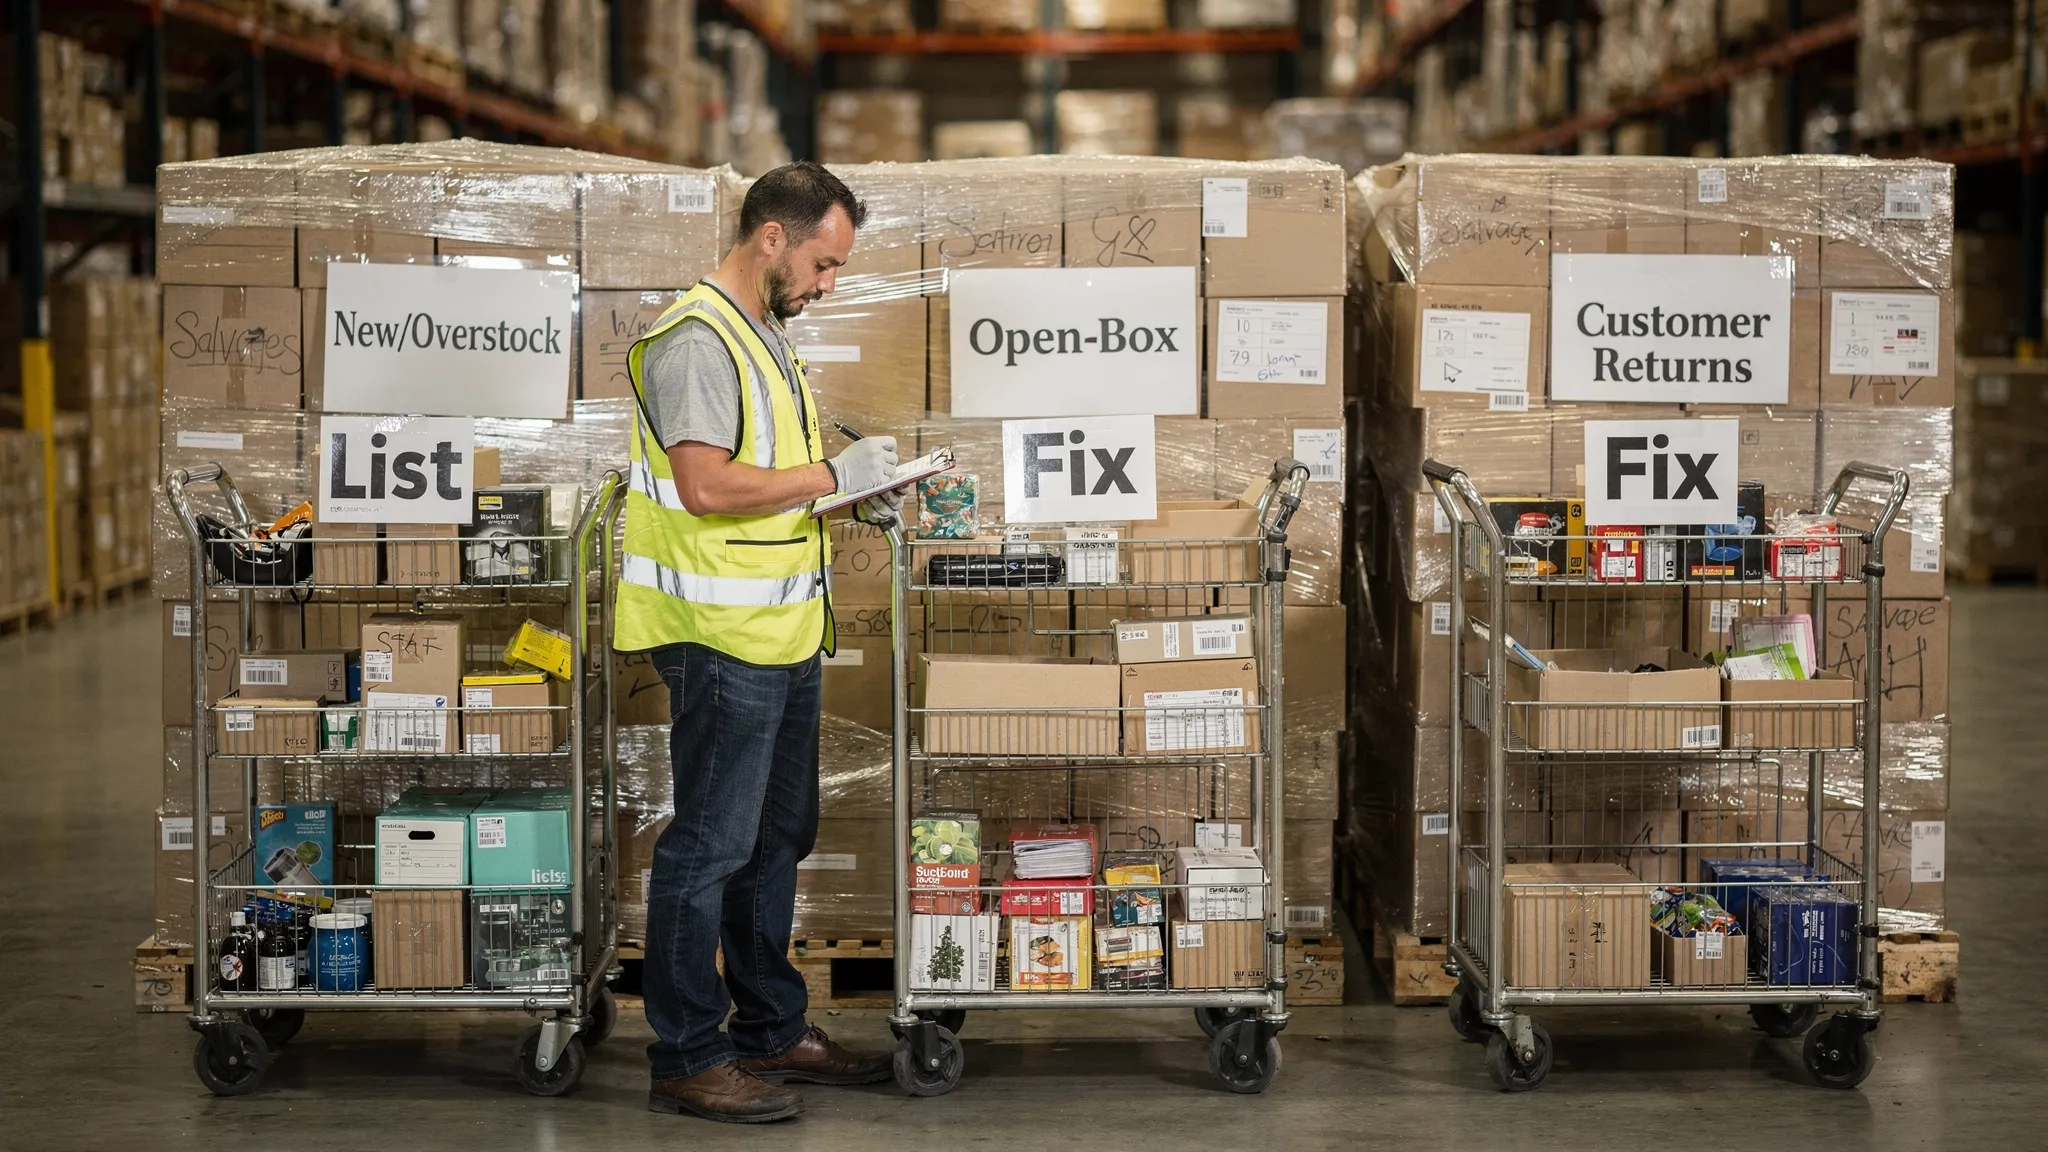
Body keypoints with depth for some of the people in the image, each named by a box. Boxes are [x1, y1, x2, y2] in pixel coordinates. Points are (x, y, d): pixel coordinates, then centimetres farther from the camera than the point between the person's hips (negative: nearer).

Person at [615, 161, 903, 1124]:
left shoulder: (762, 333, 16)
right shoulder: (695, 340, -16)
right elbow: (707, 485, -24)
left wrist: (854, 495, 10)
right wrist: (830, 475, -18)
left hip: (781, 631, 10)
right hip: (723, 637, -10)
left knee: (776, 838, 17)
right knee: (710, 846, -4)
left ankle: (770, 1031, 28)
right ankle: (686, 1060, 3)